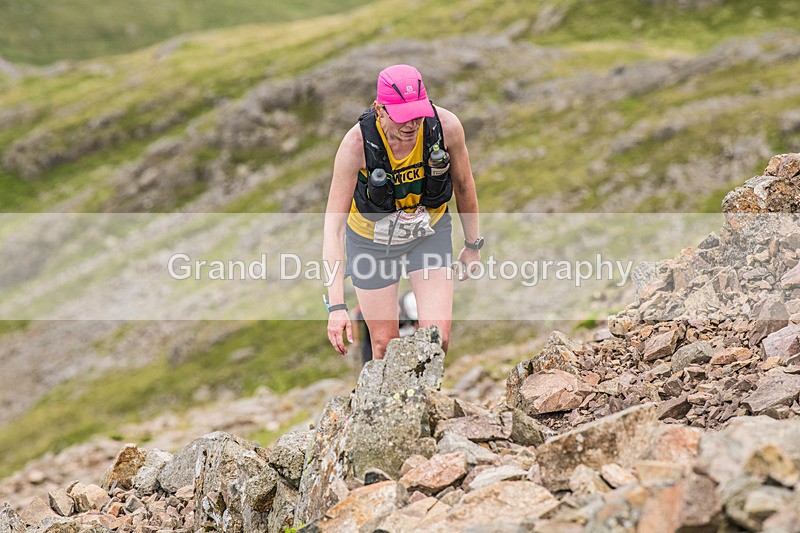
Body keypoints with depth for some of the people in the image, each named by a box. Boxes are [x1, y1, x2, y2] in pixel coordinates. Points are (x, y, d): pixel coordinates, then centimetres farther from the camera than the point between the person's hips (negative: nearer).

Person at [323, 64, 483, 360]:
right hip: (373, 239, -1)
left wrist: (473, 245, 7)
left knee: (438, 339, -8)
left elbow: (464, 185, -5)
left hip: (430, 232, 2)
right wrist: (336, 306, -37)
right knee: (384, 345, 5)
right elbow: (333, 225, -31)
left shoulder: (446, 125, -26)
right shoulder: (357, 143, -32)